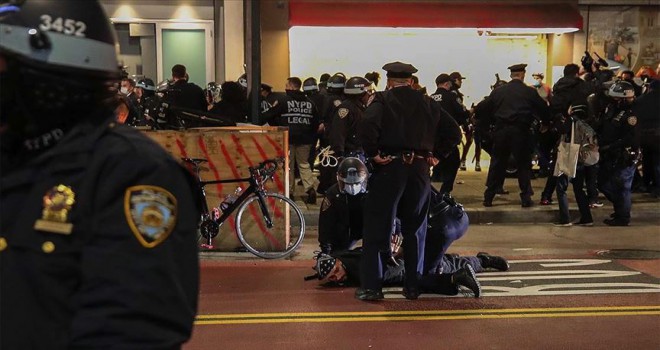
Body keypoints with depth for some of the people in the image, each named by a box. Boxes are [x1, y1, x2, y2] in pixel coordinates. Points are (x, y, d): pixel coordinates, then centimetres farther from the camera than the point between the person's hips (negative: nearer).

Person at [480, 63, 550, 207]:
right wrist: (546, 122, 18)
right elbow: (543, 110, 2)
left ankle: (488, 197, 9)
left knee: (497, 164, 9)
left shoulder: (498, 91, 5)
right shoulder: (530, 92, -2)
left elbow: (486, 108, 8)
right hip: (521, 131, -2)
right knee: (523, 164, 7)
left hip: (501, 131, 2)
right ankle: (525, 197, 6)